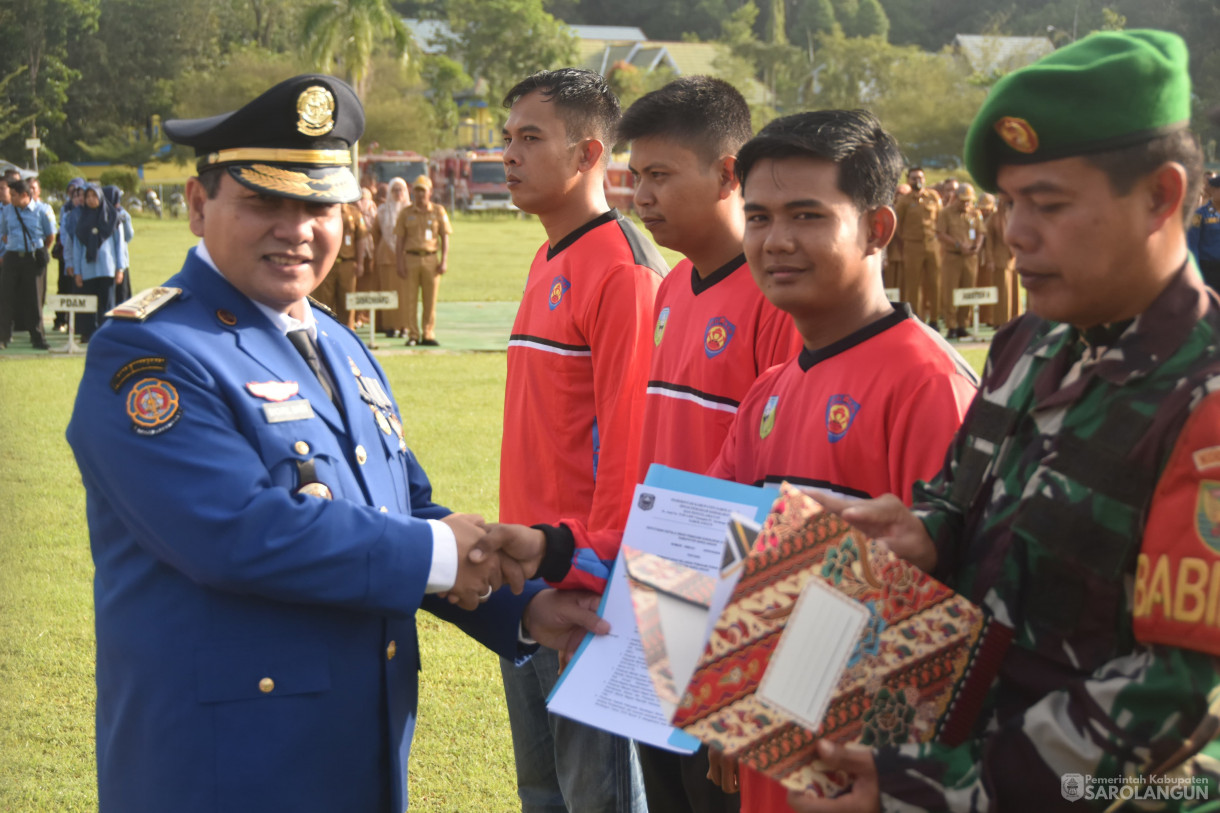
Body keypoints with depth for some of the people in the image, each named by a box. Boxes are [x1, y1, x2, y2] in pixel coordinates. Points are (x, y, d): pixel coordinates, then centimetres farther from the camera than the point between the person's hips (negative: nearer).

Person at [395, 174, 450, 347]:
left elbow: (445, 237, 7)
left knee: (430, 300, 1)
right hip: (411, 258, 0)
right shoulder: (406, 213, 8)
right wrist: (400, 262, -1)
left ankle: (428, 334, 7)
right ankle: (413, 335, 5)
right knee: (411, 299, 0)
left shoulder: (438, 211, 7)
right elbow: (400, 239, 7)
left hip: (431, 259, 0)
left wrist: (444, 261, -2)